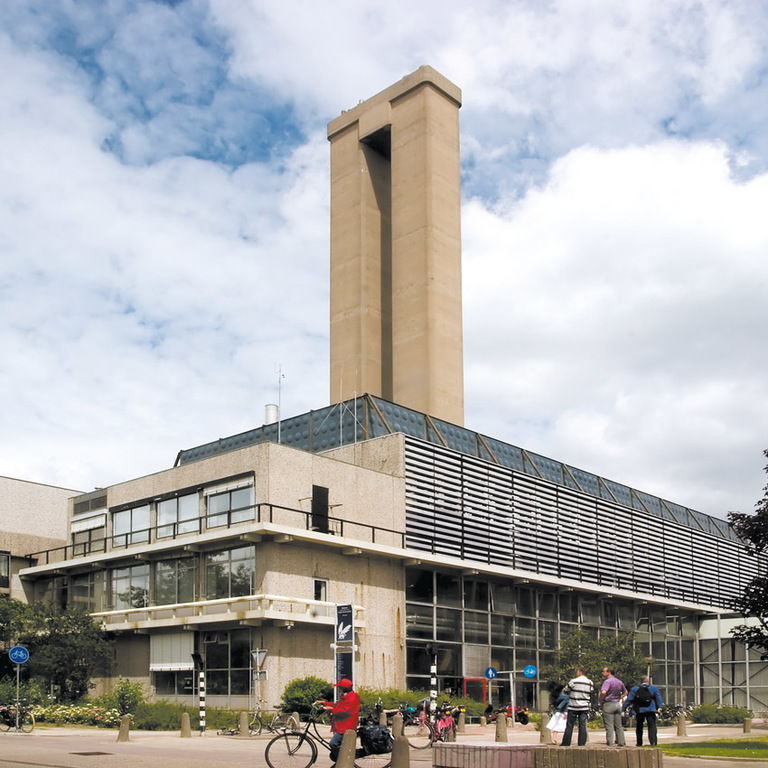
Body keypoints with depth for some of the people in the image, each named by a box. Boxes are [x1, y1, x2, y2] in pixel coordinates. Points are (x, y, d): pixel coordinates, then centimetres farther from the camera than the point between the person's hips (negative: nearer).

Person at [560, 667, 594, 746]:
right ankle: (582, 743, 3)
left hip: (573, 707, -4)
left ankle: (566, 742, 5)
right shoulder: (590, 683, 4)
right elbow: (591, 693, 10)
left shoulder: (574, 681, -11)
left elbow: (565, 691, -1)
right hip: (585, 707, 4)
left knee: (569, 725, 3)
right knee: (583, 725, 6)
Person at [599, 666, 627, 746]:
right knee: (618, 725, 13)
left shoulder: (607, 681, -13)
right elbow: (625, 692, 25)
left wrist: (601, 702, -13)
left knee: (609, 726, -4)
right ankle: (621, 742, 15)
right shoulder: (619, 682, 12)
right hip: (617, 704, 7)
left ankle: (610, 743, -5)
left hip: (608, 704, -7)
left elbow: (603, 692, -27)